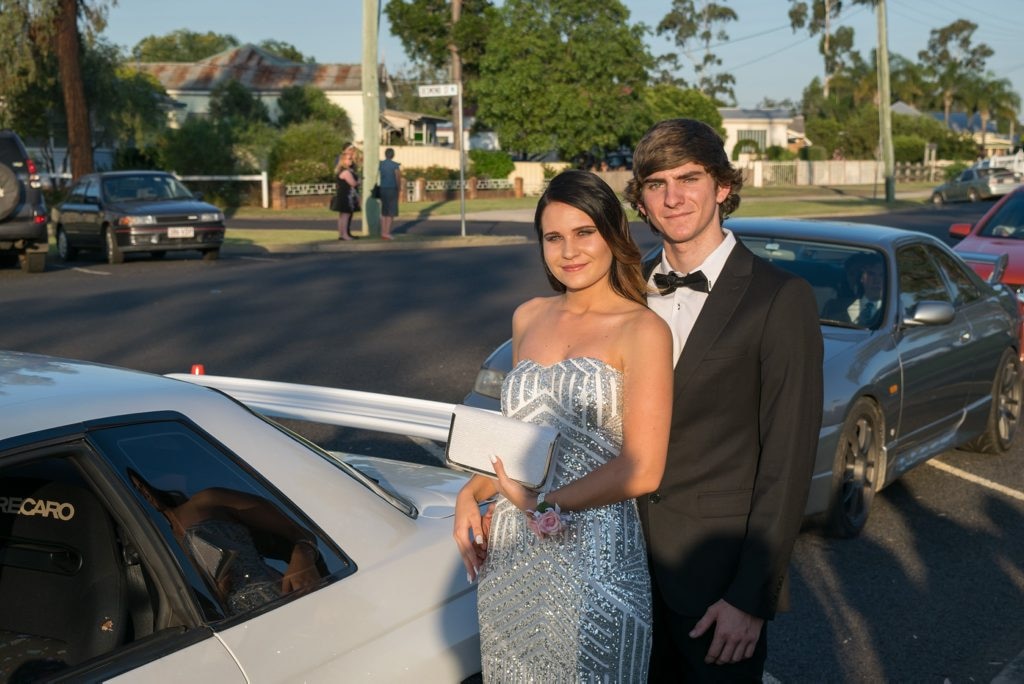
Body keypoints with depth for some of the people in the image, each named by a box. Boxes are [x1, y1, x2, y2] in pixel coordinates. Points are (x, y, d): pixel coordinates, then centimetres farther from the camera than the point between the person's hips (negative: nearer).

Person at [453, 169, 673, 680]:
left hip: (594, 557, -5)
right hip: (509, 553, 6)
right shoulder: (528, 319, 10)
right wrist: (471, 494, 3)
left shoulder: (642, 330, -9)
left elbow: (641, 471, -14)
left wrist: (539, 502, -9)